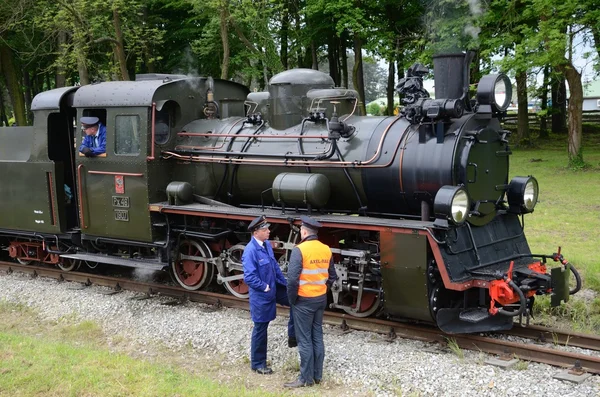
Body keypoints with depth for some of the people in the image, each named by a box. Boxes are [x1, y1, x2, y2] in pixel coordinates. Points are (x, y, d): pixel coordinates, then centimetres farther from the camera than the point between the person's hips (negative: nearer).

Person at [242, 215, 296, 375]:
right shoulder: (250, 251, -25)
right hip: (261, 295, -8)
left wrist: (285, 283, 6)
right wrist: (266, 288, -18)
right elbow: (249, 278, -27)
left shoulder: (267, 244, 0)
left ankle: (292, 335, 19)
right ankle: (258, 364, 22)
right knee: (261, 329, 5)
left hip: (274, 288, 8)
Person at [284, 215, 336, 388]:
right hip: (321, 299, 7)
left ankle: (306, 378, 7)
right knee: (317, 337, 14)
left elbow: (293, 279, -21)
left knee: (305, 340, 1)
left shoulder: (300, 250, -17)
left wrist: (292, 299, -7)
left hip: (304, 301, -7)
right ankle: (317, 375, 22)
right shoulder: (326, 250, 3)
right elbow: (332, 276, 10)